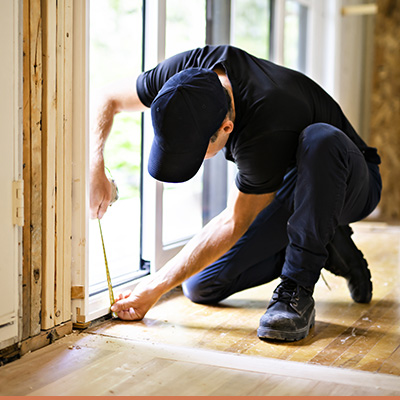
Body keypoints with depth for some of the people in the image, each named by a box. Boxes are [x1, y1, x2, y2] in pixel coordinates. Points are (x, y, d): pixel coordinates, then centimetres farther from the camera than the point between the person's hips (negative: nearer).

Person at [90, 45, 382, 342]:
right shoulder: (190, 72, -22)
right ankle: (325, 248, 7)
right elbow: (109, 102, -7)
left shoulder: (267, 131, -40)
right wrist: (95, 170, -25)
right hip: (288, 190, 6)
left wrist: (156, 287, -24)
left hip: (349, 183, -6)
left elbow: (235, 223, -29)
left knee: (319, 139, -42)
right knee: (201, 287, -7)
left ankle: (297, 290, -28)